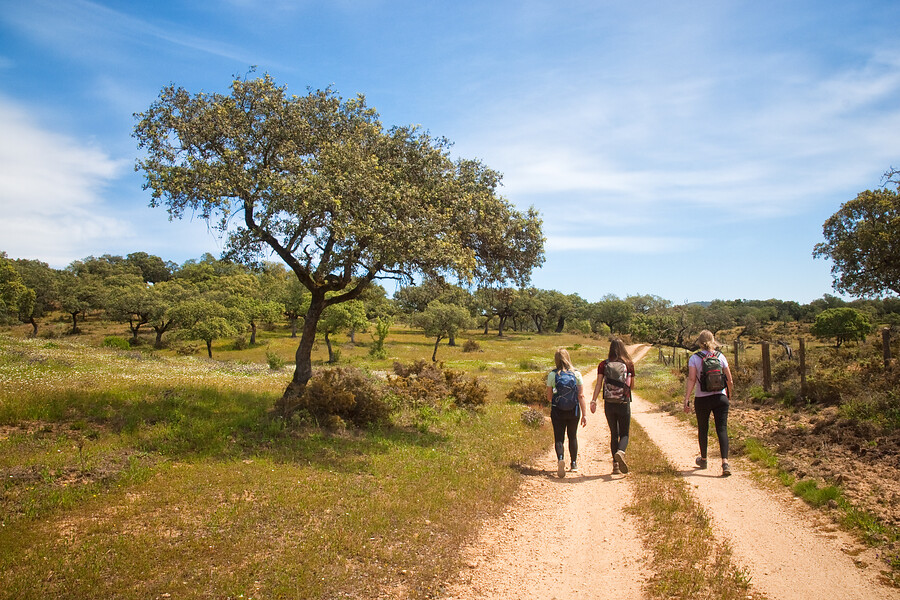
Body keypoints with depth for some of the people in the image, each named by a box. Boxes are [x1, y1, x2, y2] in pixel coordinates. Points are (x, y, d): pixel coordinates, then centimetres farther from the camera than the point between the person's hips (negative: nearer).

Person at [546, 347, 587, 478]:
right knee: (573, 437, 20)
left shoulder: (552, 375, -8)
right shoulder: (576, 374, -5)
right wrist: (584, 414, -2)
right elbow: (581, 395, -6)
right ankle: (574, 464, 27)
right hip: (574, 410, 2)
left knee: (559, 438, 3)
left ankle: (560, 459, -22)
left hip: (557, 411, -2)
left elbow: (549, 397, -1)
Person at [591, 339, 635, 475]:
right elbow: (632, 385, 7)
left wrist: (593, 400, -12)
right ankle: (620, 452, -23)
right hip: (624, 404, -1)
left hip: (609, 404, 2)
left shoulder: (603, 365, 0)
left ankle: (616, 464, 11)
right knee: (624, 434, 8)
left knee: (614, 434, 14)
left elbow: (599, 384, -9)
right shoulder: (629, 365, -1)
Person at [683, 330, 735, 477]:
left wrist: (686, 399, -13)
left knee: (703, 429, 15)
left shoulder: (694, 358, -7)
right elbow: (729, 379, 2)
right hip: (720, 398, 1)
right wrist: (730, 393, 21)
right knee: (722, 429, 0)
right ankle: (725, 462, -15)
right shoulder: (720, 356, 0)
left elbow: (691, 379, -14)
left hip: (702, 399, -1)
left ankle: (703, 459, 32)